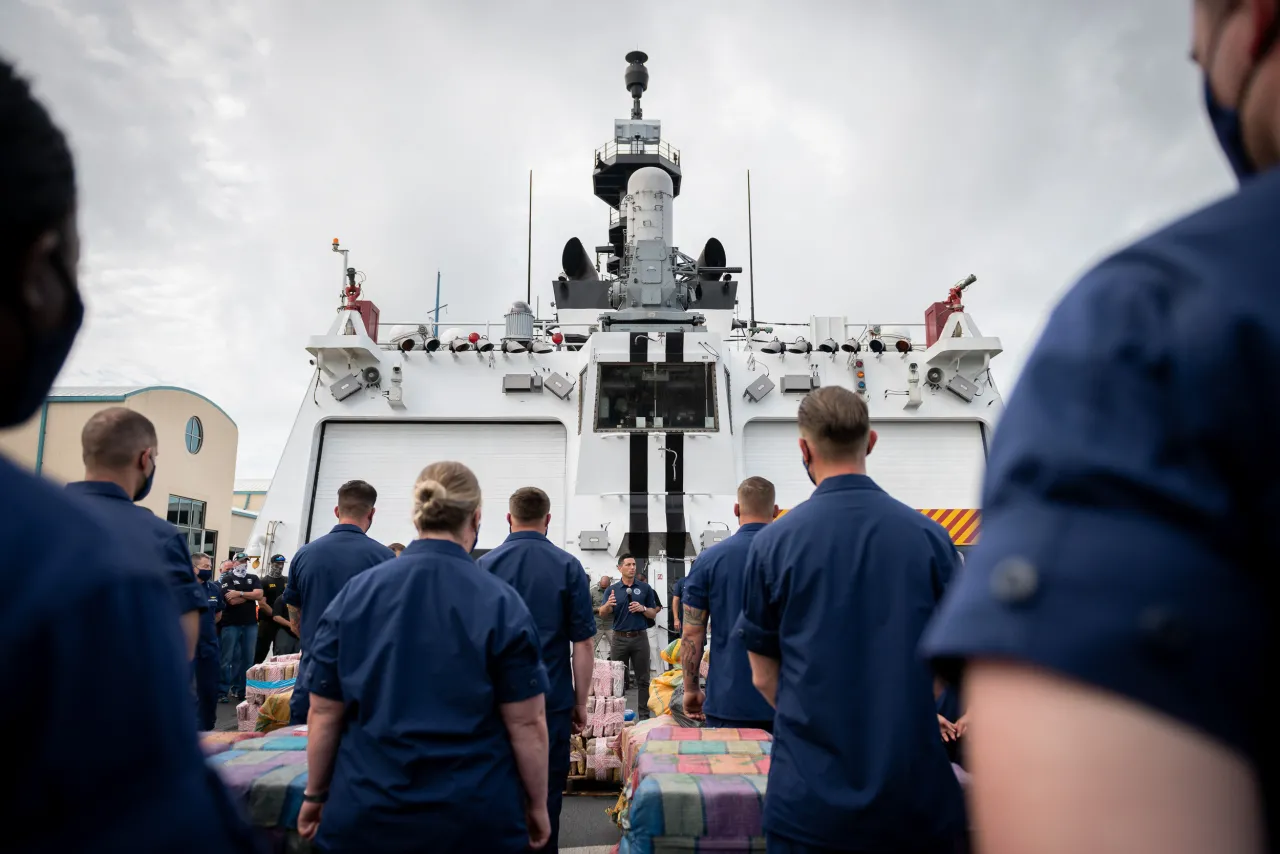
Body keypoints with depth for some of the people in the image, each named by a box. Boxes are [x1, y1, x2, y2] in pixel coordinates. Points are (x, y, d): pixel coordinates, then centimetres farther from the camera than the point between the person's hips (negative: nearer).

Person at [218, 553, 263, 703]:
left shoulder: (253, 578, 12)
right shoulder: (227, 579, 0)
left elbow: (259, 595, -4)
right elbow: (232, 601, -13)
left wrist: (240, 593, -11)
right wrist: (251, 594, -4)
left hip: (250, 624, 4)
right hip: (231, 624, -4)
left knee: (247, 658, 7)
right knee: (228, 658, 1)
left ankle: (241, 690, 16)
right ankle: (223, 691, 7)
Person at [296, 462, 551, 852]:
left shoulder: (355, 593, -6)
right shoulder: (501, 603, -14)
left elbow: (323, 713, 0)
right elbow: (526, 723, -11)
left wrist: (315, 794, 14)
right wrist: (537, 805, 3)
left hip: (366, 812, 2)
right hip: (473, 818, -2)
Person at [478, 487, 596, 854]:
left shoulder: (484, 565, -1)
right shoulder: (568, 566, -6)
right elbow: (582, 644, -6)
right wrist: (580, 703, 3)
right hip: (552, 700, -1)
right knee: (546, 792, 10)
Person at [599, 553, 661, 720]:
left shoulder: (645, 588, 3)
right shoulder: (612, 589, 3)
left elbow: (653, 614, 6)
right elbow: (602, 612, -9)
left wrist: (642, 608, -15)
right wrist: (608, 604, -31)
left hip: (640, 637, 0)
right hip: (619, 638, 0)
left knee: (643, 679, 5)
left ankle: (644, 715, 13)